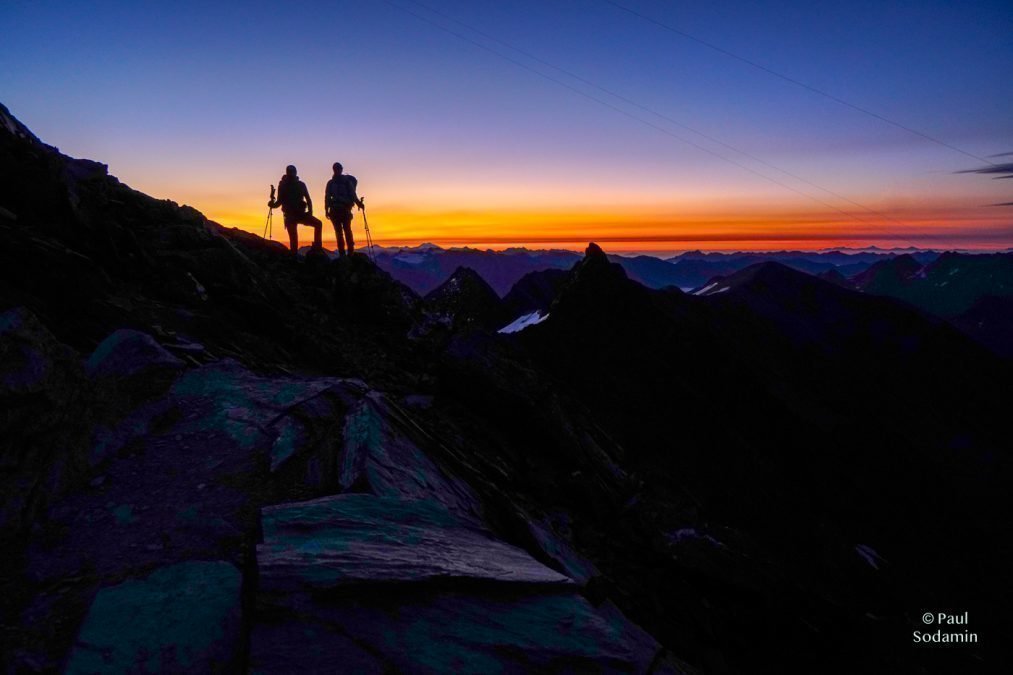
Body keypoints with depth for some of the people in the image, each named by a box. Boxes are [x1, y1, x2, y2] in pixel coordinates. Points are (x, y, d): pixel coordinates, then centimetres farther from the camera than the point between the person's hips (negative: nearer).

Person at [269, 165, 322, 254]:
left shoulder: (301, 185, 6)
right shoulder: (283, 185, 1)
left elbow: (308, 199, 7)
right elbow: (280, 201, 4)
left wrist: (310, 211, -9)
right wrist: (273, 204, -19)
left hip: (301, 213, 2)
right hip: (290, 215, -2)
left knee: (318, 224, -11)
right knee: (293, 238, -9)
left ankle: (317, 247, -5)